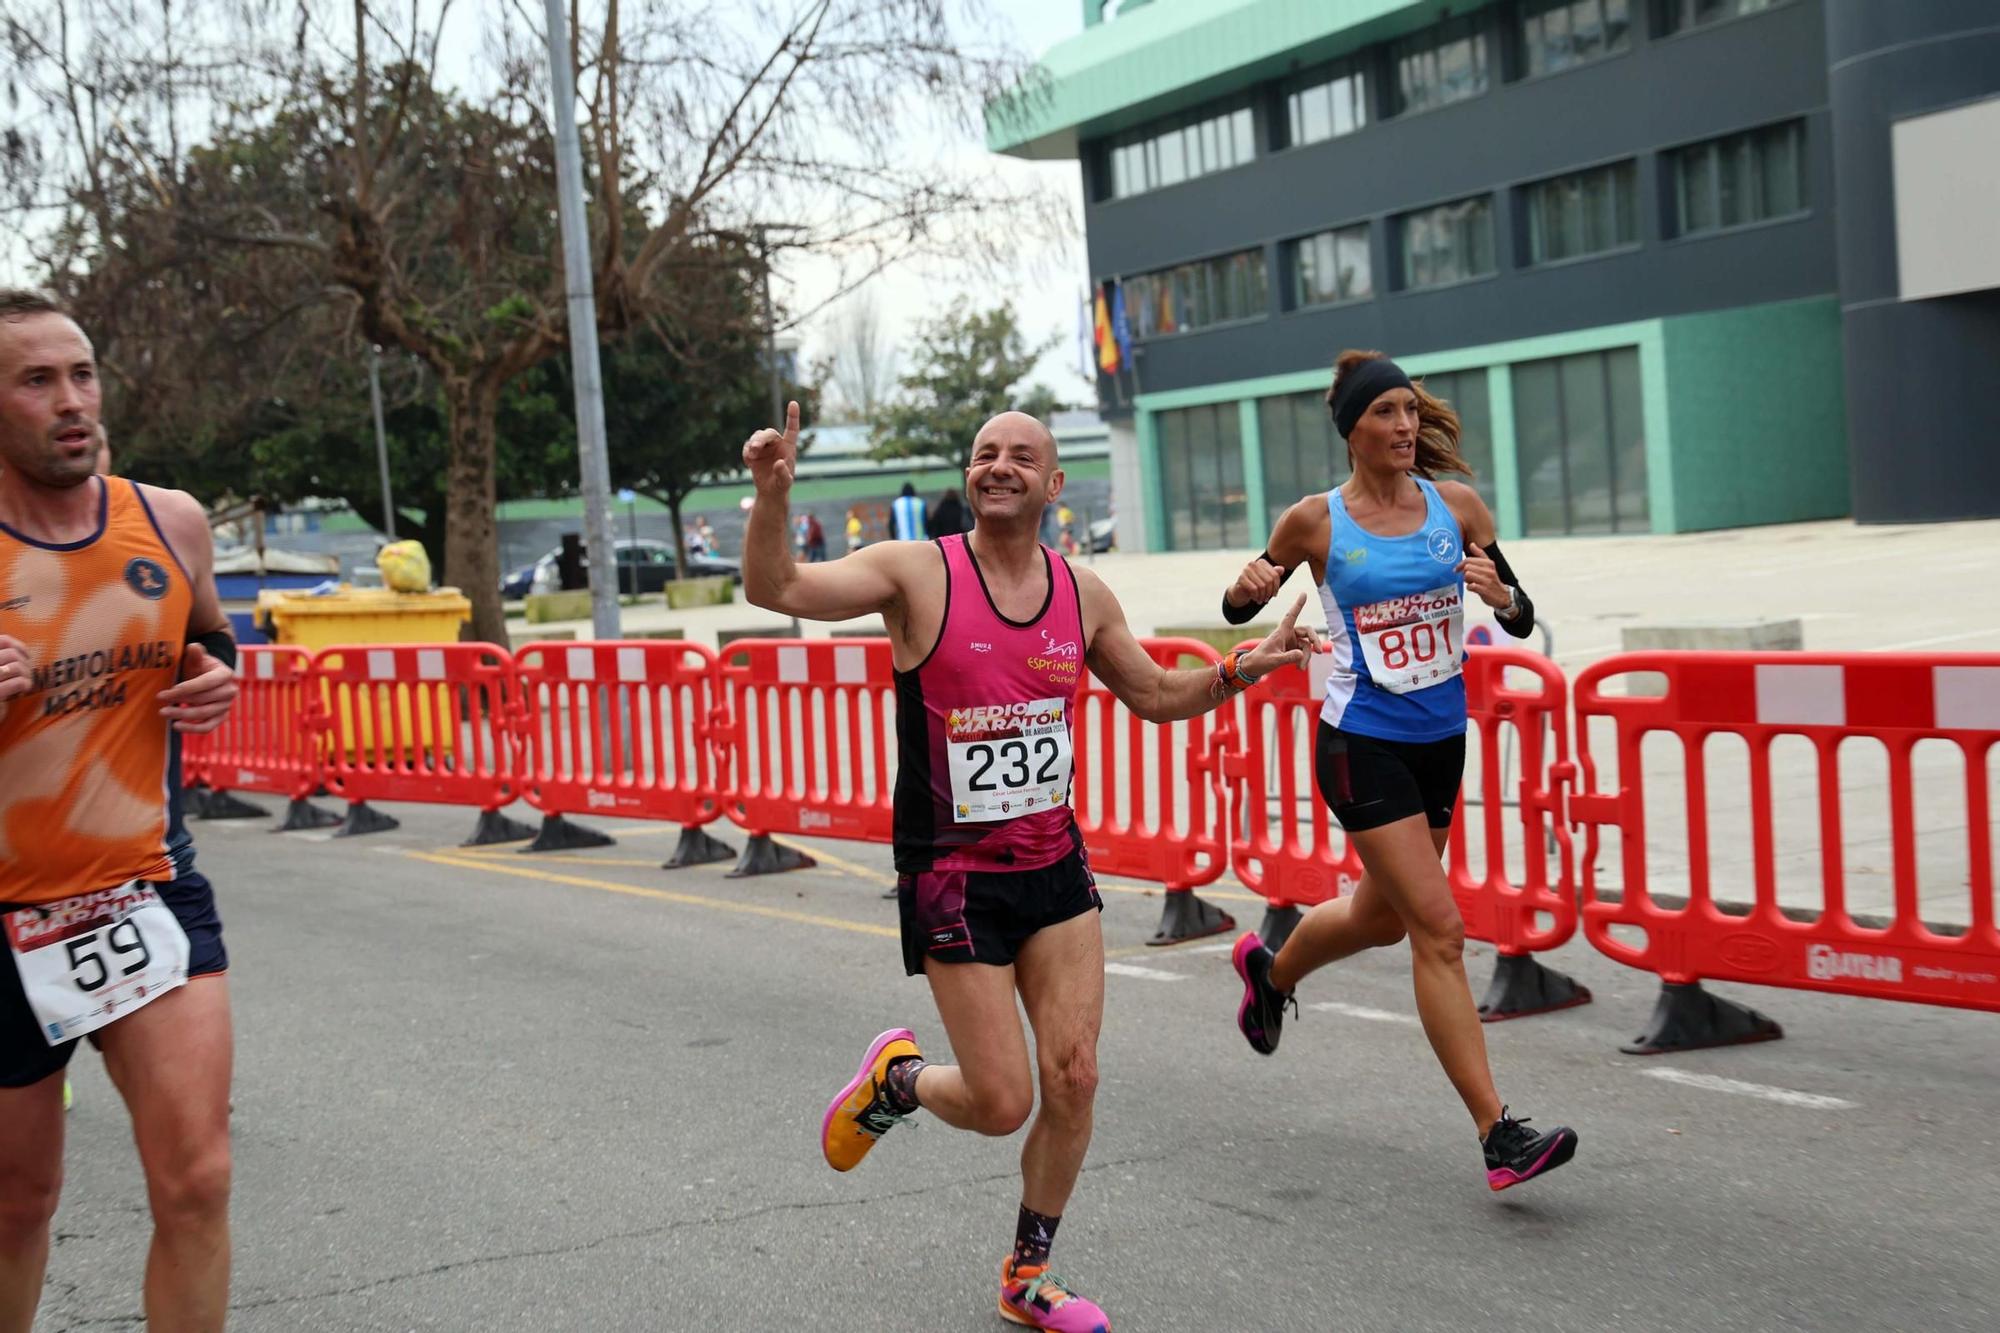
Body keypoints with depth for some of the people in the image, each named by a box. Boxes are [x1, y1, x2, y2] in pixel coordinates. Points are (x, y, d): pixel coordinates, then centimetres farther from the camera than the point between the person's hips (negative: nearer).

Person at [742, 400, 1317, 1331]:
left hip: (1055, 867, 5)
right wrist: (772, 494, -40)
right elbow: (774, 589, -22)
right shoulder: (918, 574, -12)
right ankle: (896, 1079, 31)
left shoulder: (1082, 595, 3)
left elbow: (1156, 697, 17)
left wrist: (1239, 672, -2)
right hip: (952, 879, -4)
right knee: (1002, 1103, -4)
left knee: (1072, 1080, 2)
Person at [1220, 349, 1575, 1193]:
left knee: (1384, 914, 21)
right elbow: (1240, 610, 6)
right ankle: (1499, 1137, -9)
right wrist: (1248, 587, -17)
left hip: (1441, 739, 5)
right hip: (1362, 745, -5)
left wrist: (1498, 594, -18)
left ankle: (1269, 971, 52)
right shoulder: (1315, 522, -7)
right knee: (1438, 928, -12)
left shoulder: (1457, 507, 0)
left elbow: (1522, 621, 5)